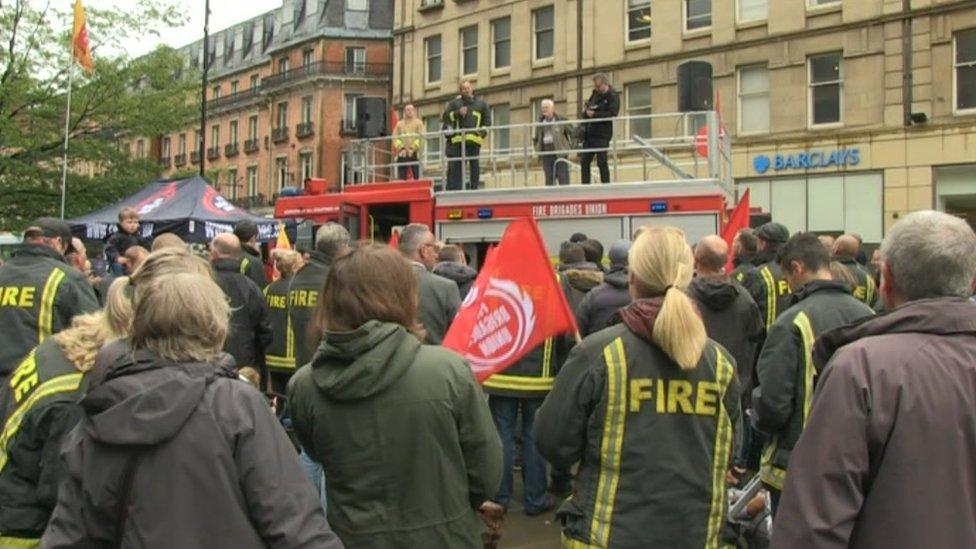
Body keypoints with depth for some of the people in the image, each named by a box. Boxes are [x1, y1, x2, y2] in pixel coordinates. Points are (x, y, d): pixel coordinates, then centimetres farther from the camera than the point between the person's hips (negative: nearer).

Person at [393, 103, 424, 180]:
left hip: (414, 154, -3)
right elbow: (395, 138, 7)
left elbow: (421, 137, -2)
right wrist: (401, 148, -8)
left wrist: (413, 148, -12)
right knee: (402, 177, 1)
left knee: (417, 176, -9)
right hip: (402, 154, 3)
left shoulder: (419, 123, 8)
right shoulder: (399, 124, 16)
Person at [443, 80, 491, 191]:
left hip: (474, 140, 0)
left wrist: (483, 131, 2)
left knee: (475, 165, 0)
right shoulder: (455, 103, 18)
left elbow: (487, 121, 19)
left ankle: (474, 188, 3)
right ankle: (453, 190, -6)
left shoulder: (481, 104, 19)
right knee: (455, 166, -5)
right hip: (458, 140, 0)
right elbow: (446, 115, 9)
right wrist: (458, 113, -7)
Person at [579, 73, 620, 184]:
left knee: (602, 162, -7)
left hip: (602, 135, -7)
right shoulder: (595, 94, 15)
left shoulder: (613, 96, -6)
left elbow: (612, 114, -18)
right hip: (589, 134, 7)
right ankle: (585, 186, 11)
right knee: (584, 161, 6)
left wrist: (594, 114, -18)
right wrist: (586, 110, 3)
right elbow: (587, 106, 26)